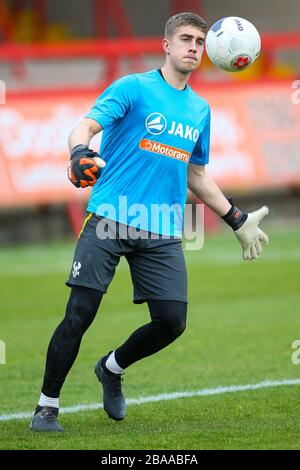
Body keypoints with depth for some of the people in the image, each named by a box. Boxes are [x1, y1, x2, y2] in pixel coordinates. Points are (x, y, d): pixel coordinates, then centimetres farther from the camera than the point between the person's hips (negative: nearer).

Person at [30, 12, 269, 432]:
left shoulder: (200, 110, 17)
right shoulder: (133, 88, 0)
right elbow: (86, 126, -12)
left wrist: (238, 220, 26)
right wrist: (80, 153, -35)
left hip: (163, 234, 5)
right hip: (108, 222, -5)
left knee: (172, 321, -5)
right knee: (79, 315, -9)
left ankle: (112, 369, 23)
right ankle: (47, 406, 5)